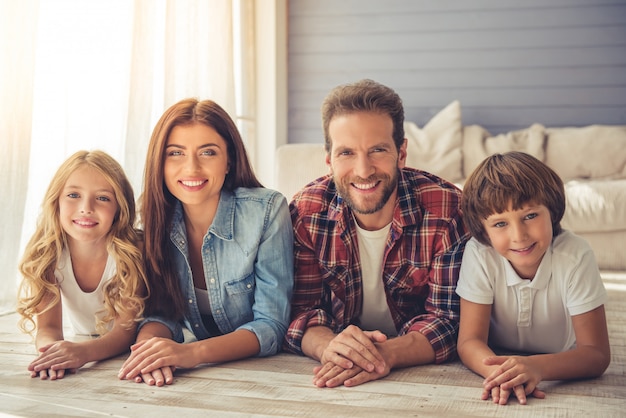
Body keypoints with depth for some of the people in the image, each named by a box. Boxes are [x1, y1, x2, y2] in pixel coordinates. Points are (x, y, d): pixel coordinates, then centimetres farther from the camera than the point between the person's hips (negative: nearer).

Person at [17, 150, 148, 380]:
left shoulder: (131, 251, -24)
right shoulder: (48, 251, -16)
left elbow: (126, 330, -26)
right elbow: (48, 326, -19)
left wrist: (84, 352, -49)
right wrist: (52, 350, -45)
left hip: (126, 357, -3)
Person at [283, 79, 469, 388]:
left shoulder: (447, 209, -15)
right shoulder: (306, 212, -8)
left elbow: (450, 319, -15)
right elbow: (298, 311, -7)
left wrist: (388, 353, -34)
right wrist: (328, 345, -30)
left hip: (424, 377, -1)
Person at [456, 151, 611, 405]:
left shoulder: (575, 256, -21)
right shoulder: (478, 254, -19)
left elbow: (597, 354, -22)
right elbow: (469, 340, -19)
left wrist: (538, 366, -42)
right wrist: (498, 372, -43)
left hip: (562, 378, 0)